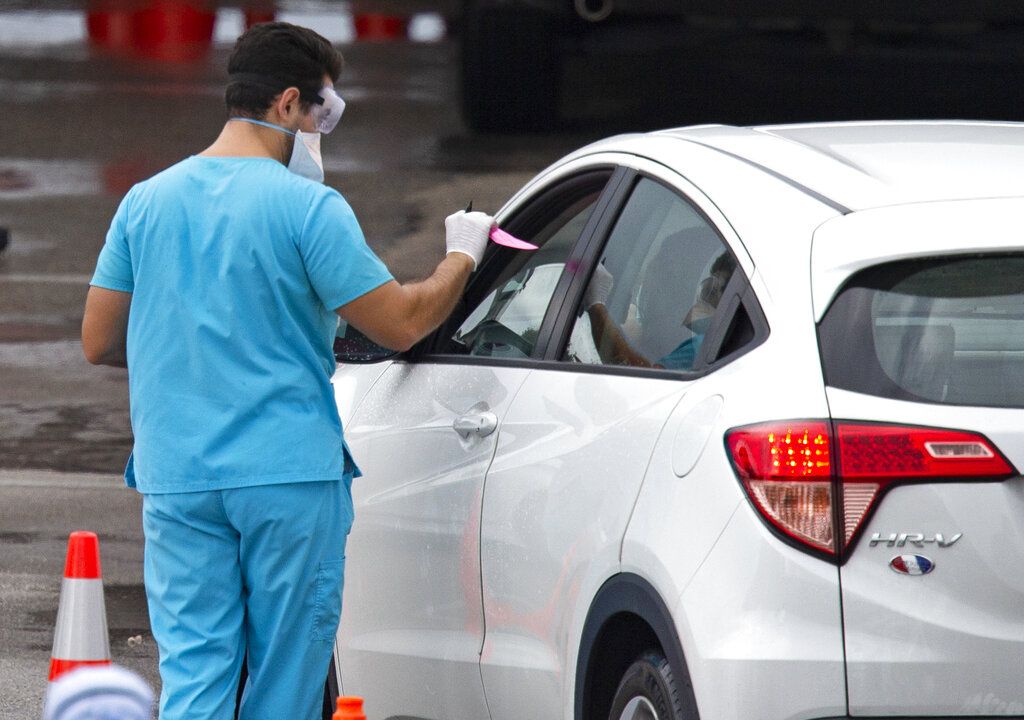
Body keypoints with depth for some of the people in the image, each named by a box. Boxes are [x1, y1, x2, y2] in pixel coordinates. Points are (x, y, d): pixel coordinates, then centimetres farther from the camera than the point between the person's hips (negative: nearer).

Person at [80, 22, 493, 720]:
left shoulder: (146, 202, 6)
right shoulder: (309, 208, -9)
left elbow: (100, 341, 10)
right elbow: (400, 324, -8)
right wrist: (461, 256, 9)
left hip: (176, 474, 4)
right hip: (291, 473, -4)